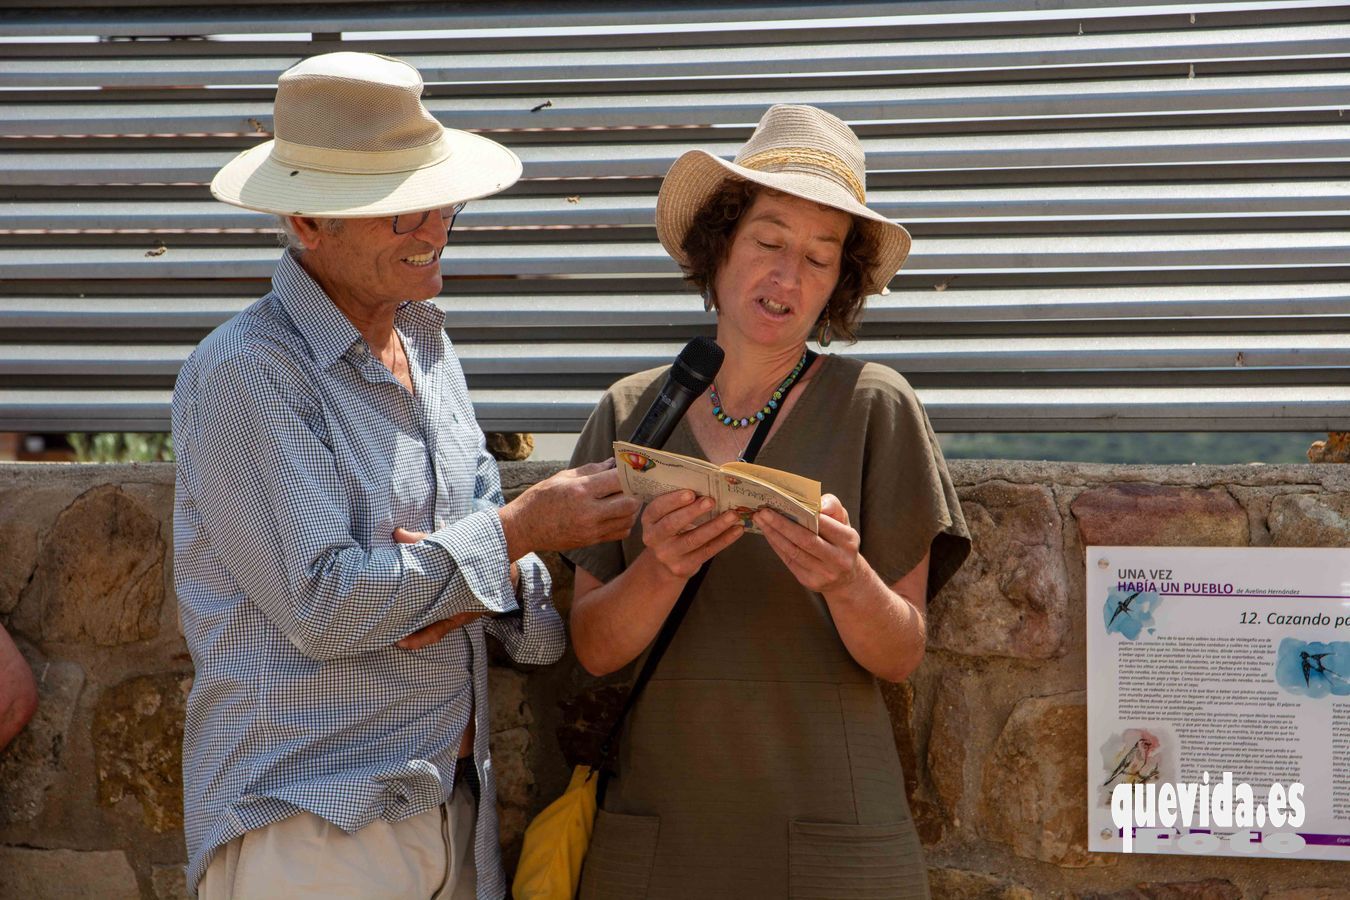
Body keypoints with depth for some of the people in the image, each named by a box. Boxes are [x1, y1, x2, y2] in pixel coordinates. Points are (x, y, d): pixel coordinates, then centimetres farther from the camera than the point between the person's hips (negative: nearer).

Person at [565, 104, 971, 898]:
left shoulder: (875, 408, -5)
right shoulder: (631, 413, 2)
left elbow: (902, 655, -4)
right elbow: (595, 647, -2)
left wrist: (846, 582, -23)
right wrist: (660, 569, -20)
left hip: (829, 836, -2)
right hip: (657, 826, 2)